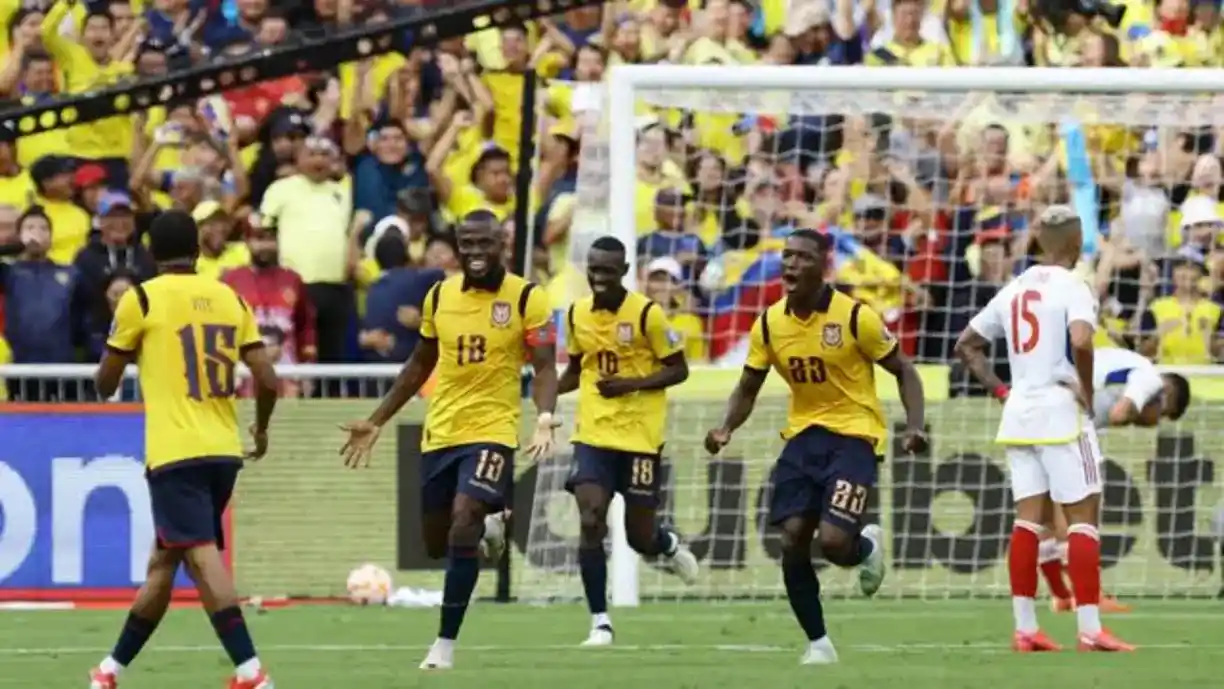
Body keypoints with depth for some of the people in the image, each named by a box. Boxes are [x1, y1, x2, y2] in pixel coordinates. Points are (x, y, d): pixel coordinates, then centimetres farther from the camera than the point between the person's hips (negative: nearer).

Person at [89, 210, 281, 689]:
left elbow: (105, 384, 5)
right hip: (224, 451, 6)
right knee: (163, 561, 17)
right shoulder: (229, 298, 9)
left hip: (175, 452, -6)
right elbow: (267, 379, 4)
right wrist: (261, 430, 23)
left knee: (202, 557, -15)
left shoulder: (141, 299, -3)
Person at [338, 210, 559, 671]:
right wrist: (376, 422, 17)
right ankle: (489, 527, 44)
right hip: (440, 433, 5)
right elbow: (419, 366, 17)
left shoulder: (526, 299, -7)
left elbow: (544, 368, -9)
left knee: (463, 525, -21)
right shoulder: (439, 296, 5)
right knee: (436, 543, 10)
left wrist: (545, 419, -28)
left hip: (492, 430, -5)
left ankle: (445, 643, -13)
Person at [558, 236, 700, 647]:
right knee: (590, 524, -13)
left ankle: (671, 547, 43)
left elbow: (678, 370, -6)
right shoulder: (577, 314, 5)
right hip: (593, 433, 3)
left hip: (640, 435, -3)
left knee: (641, 537, 4)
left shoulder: (646, 313, -10)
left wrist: (630, 384, -20)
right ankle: (600, 623, -5)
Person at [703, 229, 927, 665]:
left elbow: (903, 372, -4)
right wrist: (726, 429, -9)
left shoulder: (854, 317, -13)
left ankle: (867, 547, 20)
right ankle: (818, 643, 9)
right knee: (792, 541, -6)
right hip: (803, 434, 5)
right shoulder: (770, 323, 0)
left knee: (833, 542, -19)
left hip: (853, 435, -5)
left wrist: (914, 426, -18)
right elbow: (748, 389, 10)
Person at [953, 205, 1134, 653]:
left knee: (1029, 518, 7)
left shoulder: (1014, 289, 12)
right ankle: (1089, 630, -9)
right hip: (1061, 411, -7)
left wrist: (999, 390, 13)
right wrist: (1087, 390, -14)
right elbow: (1081, 341, -28)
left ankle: (1025, 629, 5)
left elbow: (967, 344, 17)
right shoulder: (1072, 288, -9)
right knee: (1083, 518, -4)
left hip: (1019, 411, 7)